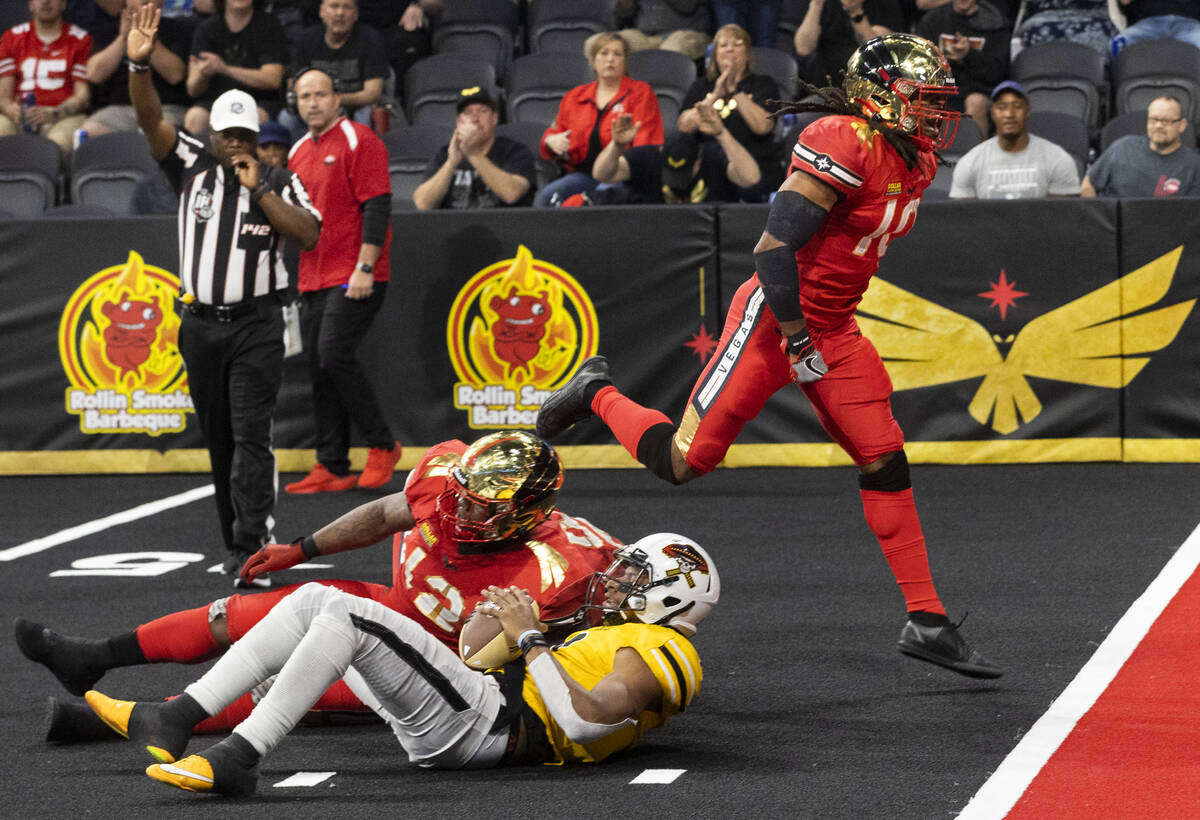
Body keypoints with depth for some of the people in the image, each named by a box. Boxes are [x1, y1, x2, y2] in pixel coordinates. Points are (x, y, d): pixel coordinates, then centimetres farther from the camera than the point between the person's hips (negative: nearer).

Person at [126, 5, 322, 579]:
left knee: (251, 434, -12)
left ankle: (250, 545, -17)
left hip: (256, 326, -3)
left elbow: (309, 235, -11)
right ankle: (236, 538, 20)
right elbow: (151, 120, -8)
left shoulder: (280, 181, 3)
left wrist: (259, 189, -14)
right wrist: (138, 64, -24)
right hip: (200, 324, 3)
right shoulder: (193, 167, 6)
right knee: (218, 438, 9)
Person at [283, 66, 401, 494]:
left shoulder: (358, 140, -6)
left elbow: (377, 206, -13)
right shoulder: (299, 152, 18)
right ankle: (332, 468, 7)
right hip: (313, 279, 8)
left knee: (335, 354, -18)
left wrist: (365, 268, -19)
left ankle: (383, 445, -5)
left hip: (354, 278, -8)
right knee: (319, 367, 4)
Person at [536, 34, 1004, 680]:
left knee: (885, 463, 2)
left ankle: (925, 622, 5)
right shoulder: (845, 143, -21)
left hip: (832, 329, 8)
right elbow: (774, 248, -23)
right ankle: (596, 394, 24)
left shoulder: (915, 160, 8)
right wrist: (798, 341, -19)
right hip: (773, 318, -8)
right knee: (683, 462, -3)